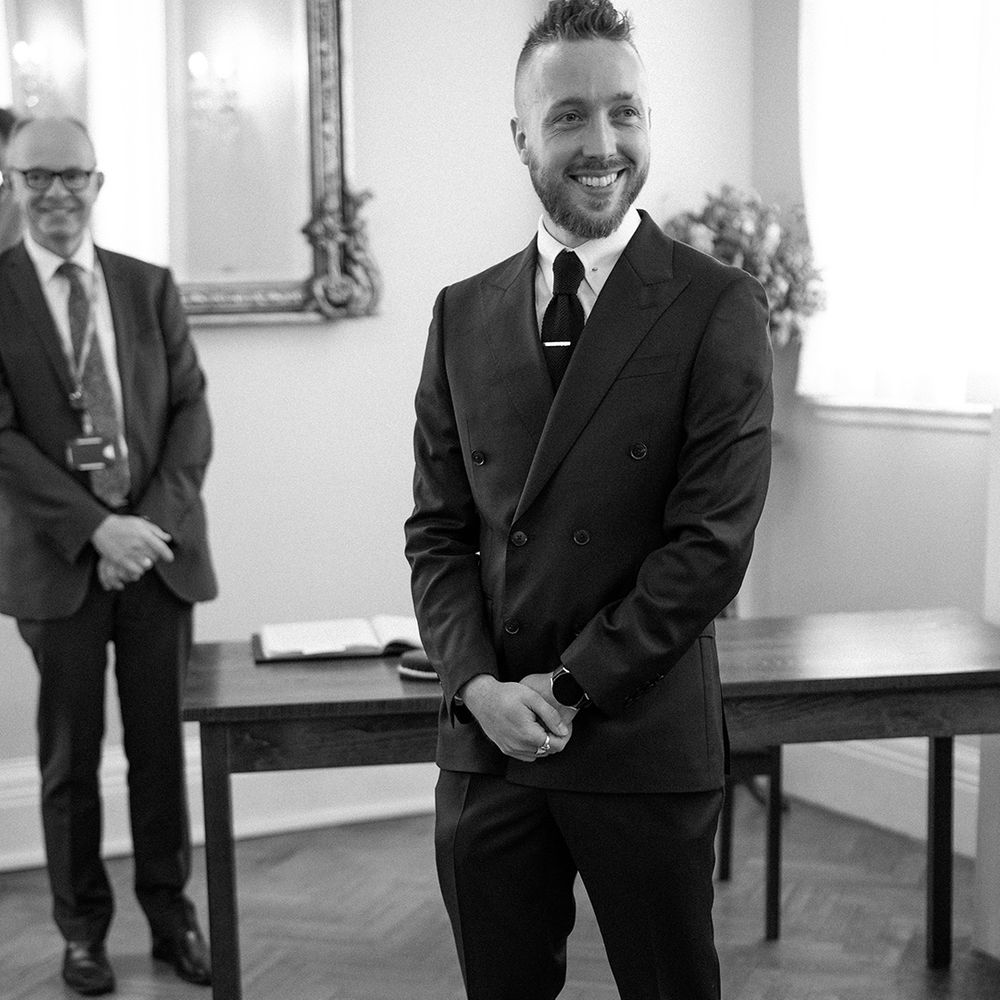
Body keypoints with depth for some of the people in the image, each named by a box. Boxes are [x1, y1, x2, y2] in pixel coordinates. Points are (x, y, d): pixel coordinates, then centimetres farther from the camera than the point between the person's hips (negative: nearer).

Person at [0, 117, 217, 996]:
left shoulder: (150, 287, 9)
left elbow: (192, 410, 4)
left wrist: (154, 521, -10)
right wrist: (94, 528, -16)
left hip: (160, 548, 2)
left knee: (161, 744, 8)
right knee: (72, 754, 8)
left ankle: (172, 916, 22)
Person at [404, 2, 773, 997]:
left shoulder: (718, 307, -6)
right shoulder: (463, 314, 7)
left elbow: (713, 541, -12)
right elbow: (437, 529, 7)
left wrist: (571, 688, -12)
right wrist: (479, 684, -7)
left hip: (645, 744, -3)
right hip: (483, 740, 4)